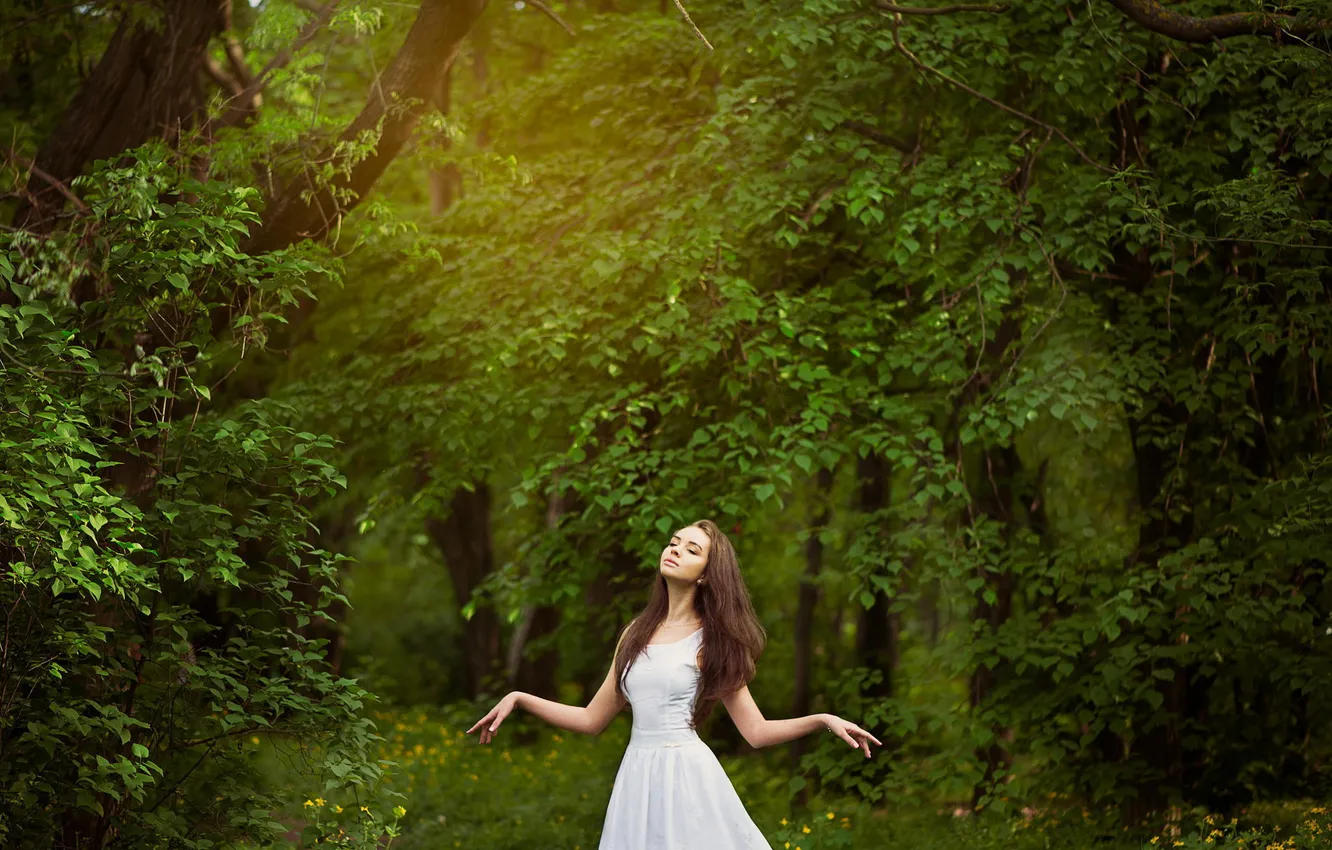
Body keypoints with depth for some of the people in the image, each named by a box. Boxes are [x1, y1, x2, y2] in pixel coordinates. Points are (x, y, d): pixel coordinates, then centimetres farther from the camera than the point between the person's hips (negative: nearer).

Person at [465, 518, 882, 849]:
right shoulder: (637, 634, 12)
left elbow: (756, 731, -1)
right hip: (638, 779, 4)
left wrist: (823, 720, -12)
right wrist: (518, 698, 12)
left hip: (688, 777, -4)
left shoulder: (711, 640, 1)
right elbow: (592, 720, 15)